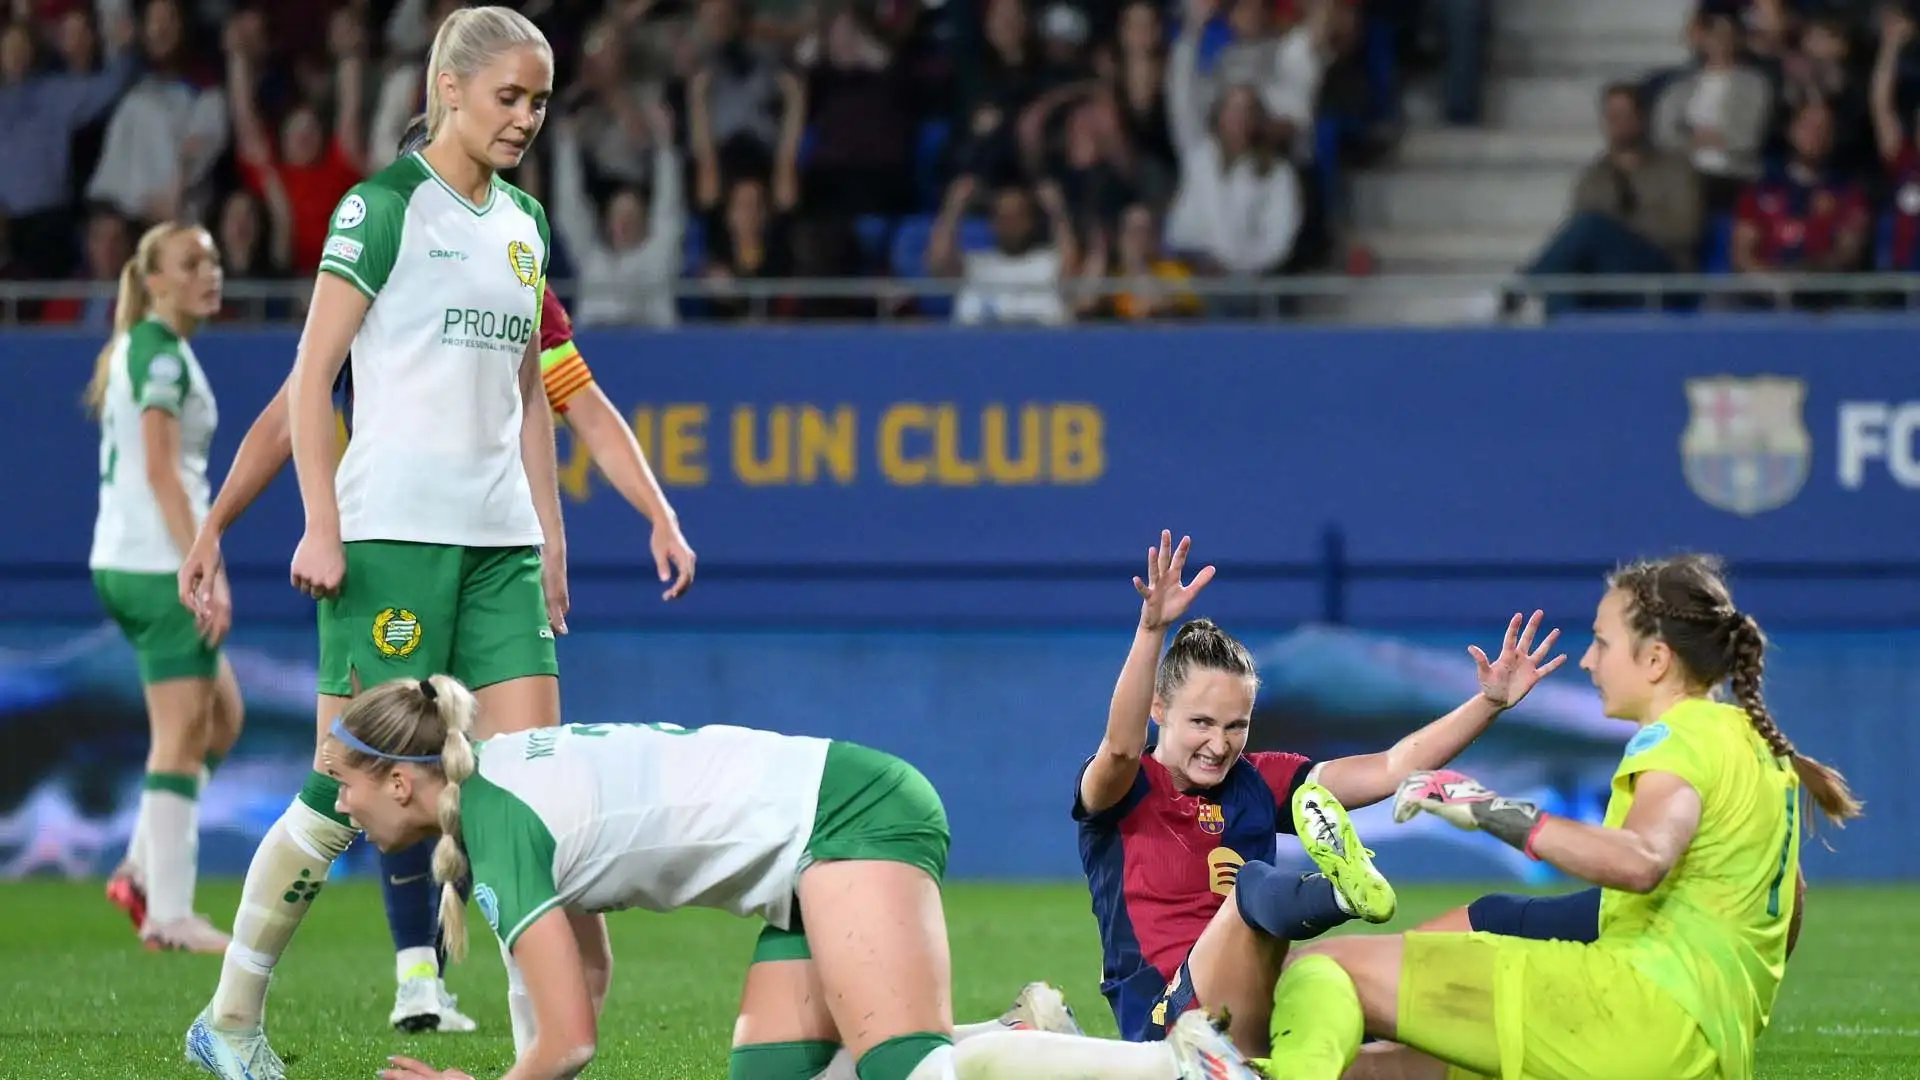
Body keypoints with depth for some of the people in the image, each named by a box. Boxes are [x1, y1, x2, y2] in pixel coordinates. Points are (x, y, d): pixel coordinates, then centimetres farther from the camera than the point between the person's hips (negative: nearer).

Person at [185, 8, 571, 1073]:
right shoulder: (386, 204, -5)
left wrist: (549, 531, 17)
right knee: (352, 786, -4)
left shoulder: (523, 222, 15)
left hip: (499, 542, 6)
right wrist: (322, 526, -13)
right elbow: (311, 376, -7)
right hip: (392, 535, -6)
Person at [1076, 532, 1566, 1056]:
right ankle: (1347, 892, -67)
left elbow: (1392, 768, 10)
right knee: (1252, 885, -38)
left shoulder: (1258, 781, 16)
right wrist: (1152, 629, -37)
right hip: (1166, 1025, -8)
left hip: (1261, 1020, 8)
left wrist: (1491, 701, -1)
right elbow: (1122, 747, -24)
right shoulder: (1118, 790, 1)